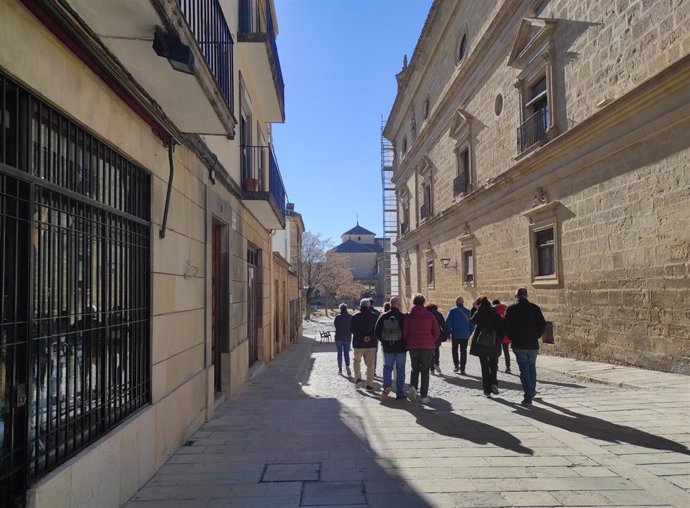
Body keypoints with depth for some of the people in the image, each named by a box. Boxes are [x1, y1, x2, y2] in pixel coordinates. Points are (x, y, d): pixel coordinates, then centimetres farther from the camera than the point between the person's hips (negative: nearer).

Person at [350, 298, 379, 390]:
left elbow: (352, 329, -10)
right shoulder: (374, 316, 2)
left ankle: (358, 379, 1)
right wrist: (370, 337, -10)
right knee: (370, 364, 8)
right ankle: (369, 384, 7)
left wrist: (362, 337, -14)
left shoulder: (355, 316, -2)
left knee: (357, 361, 18)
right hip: (371, 344, 1)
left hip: (358, 344, -1)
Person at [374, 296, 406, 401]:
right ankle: (400, 393, 12)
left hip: (387, 348, 2)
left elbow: (376, 332, 0)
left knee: (387, 366, 16)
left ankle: (387, 385, -6)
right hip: (401, 348, -2)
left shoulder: (383, 316, -4)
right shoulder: (403, 317, -13)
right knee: (400, 370, 8)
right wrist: (404, 343, 10)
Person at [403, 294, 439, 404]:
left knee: (415, 368, 18)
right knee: (425, 371, 7)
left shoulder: (409, 316, -2)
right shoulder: (430, 315, -2)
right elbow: (436, 332, -2)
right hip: (428, 346, -1)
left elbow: (404, 333, -3)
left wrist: (408, 343, 13)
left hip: (413, 346, 1)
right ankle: (424, 396, 5)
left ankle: (413, 386, -7)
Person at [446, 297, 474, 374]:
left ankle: (456, 365, 4)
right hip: (465, 335, 2)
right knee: (463, 351, 9)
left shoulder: (452, 311, -6)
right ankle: (462, 369, 7)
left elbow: (447, 323, -8)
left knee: (454, 350, 15)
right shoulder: (468, 311, 2)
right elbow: (472, 324, 6)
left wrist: (449, 332, 2)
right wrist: (469, 333, 13)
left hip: (455, 335, -2)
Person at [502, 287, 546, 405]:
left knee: (524, 369, 2)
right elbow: (542, 324, -3)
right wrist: (536, 336, 9)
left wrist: (512, 337, 6)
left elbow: (505, 325, -6)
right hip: (533, 344, 2)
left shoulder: (511, 308, -2)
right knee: (532, 367, 21)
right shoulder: (534, 308, 1)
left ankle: (528, 395, -4)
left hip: (518, 344, -2)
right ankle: (532, 391, 32)